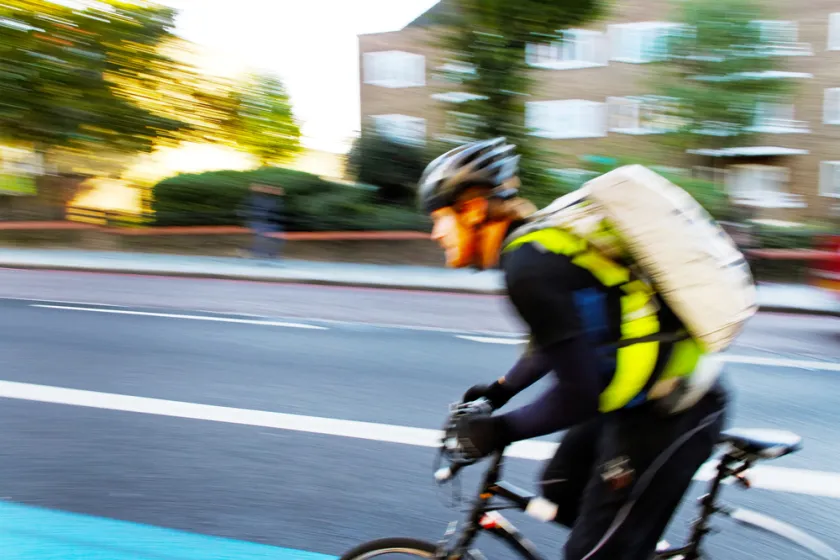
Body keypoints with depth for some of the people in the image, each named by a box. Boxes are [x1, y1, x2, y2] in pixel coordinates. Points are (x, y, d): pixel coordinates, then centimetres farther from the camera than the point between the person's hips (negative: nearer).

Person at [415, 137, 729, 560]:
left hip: (669, 413, -9)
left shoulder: (529, 268, -24)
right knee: (559, 488, 23)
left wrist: (501, 430, -11)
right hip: (643, 398, 10)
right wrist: (500, 390, 23)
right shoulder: (538, 241, 6)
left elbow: (578, 395, -23)